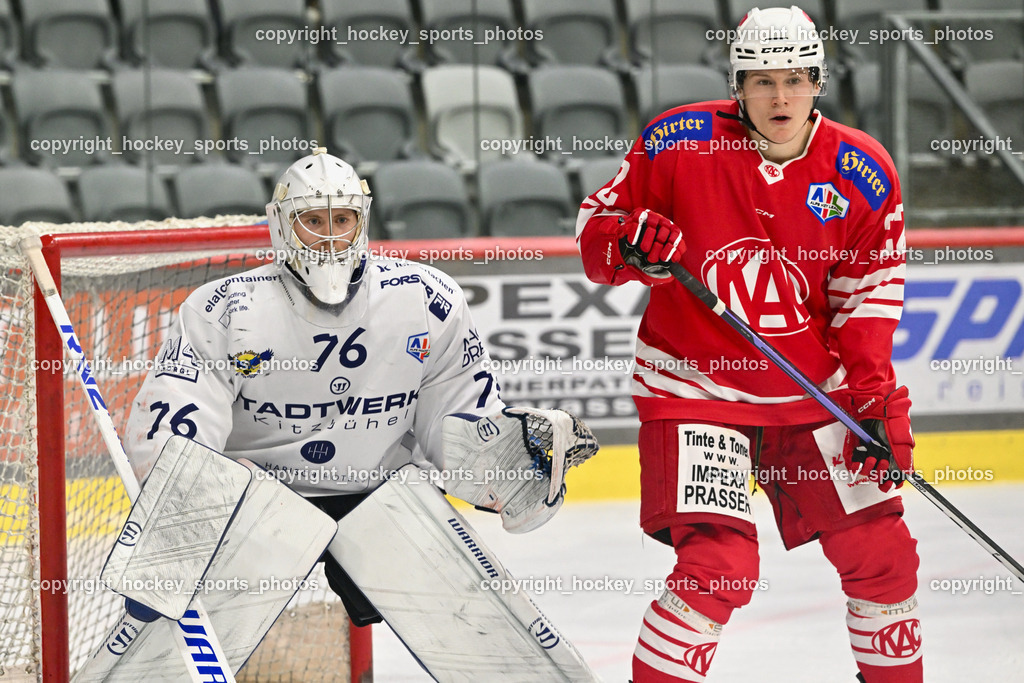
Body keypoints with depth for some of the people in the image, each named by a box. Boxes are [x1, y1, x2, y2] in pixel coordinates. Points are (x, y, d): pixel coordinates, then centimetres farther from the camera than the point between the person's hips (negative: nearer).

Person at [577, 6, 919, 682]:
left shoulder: (863, 174, -4)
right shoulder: (679, 143, -10)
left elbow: (869, 300, 1)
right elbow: (595, 224, 0)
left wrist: (877, 404, -7)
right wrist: (630, 244, -23)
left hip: (814, 391, 4)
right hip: (695, 384, -3)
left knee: (880, 552, 6)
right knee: (718, 567, -19)